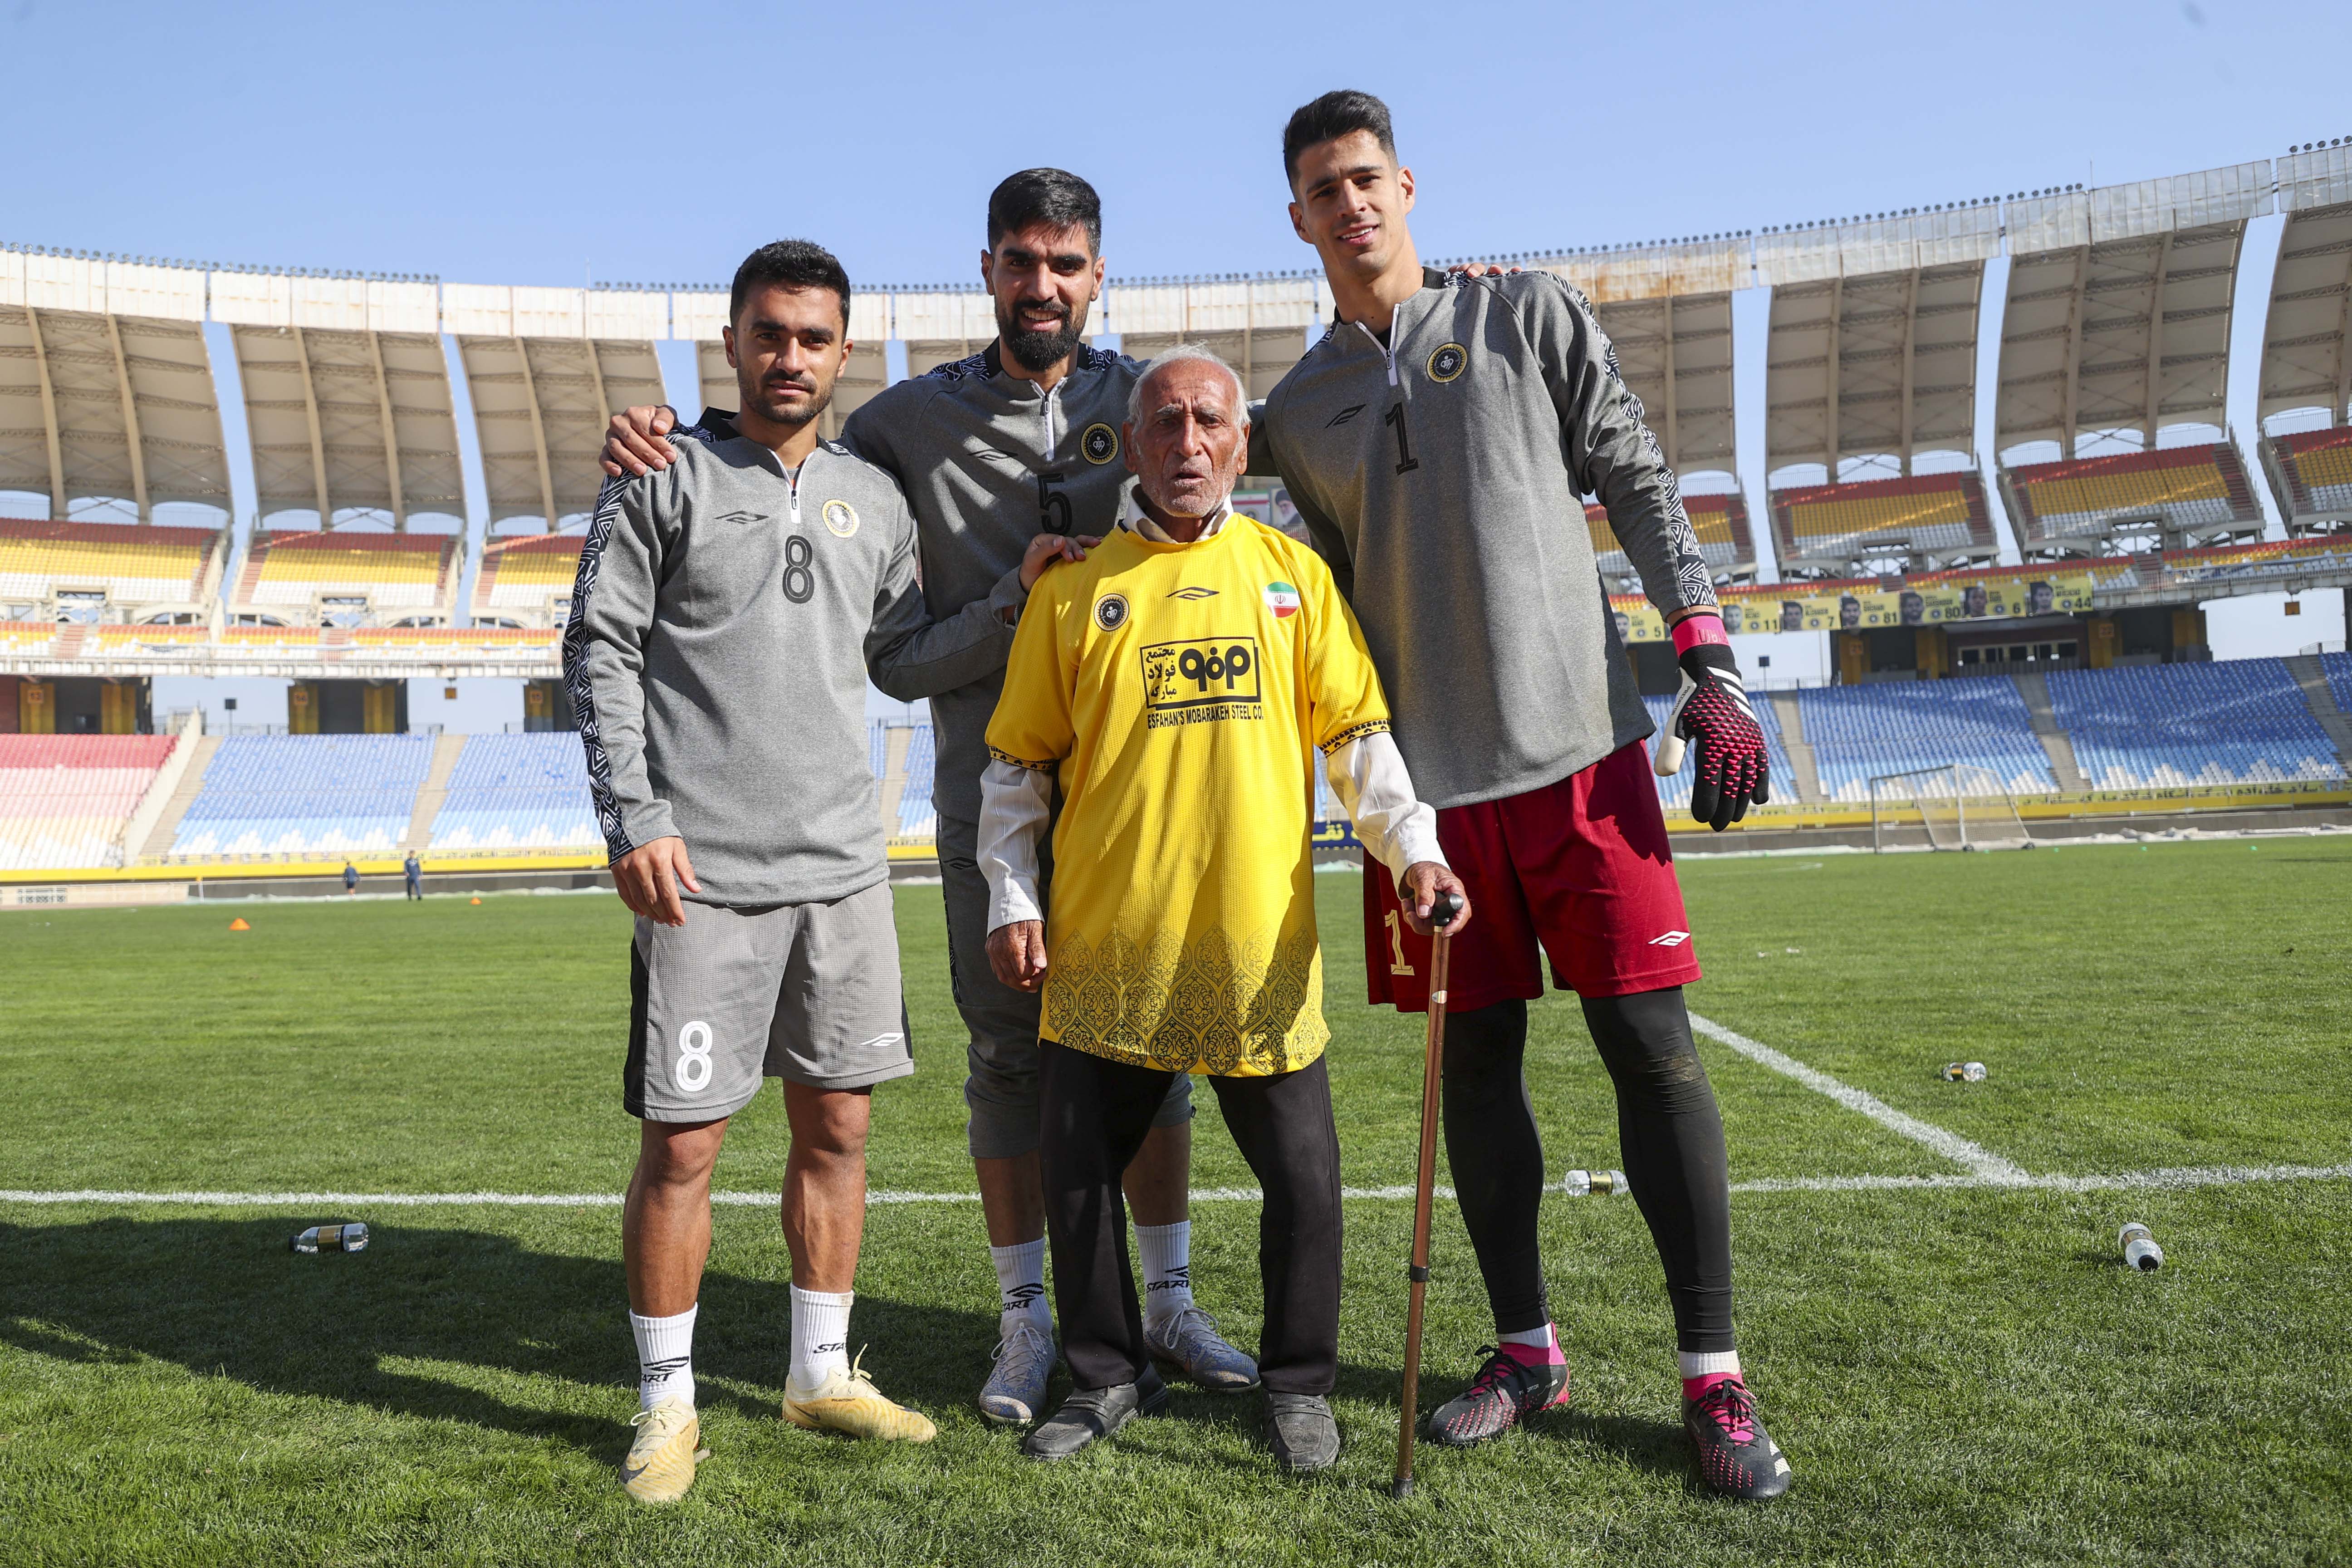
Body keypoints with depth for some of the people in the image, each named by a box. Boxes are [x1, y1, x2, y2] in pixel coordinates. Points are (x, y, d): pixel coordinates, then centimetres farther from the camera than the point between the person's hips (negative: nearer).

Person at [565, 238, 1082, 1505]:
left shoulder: (874, 498, 14)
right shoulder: (664, 481, 1)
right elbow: (599, 652, -3)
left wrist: (1014, 602, 5)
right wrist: (636, 819, -12)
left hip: (843, 865, 5)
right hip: (704, 874, -4)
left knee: (836, 1126, 10)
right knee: (680, 1141, 0)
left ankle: (822, 1373, 26)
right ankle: (667, 1404, 17)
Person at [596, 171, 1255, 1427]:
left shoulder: (1147, 397, 7)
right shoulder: (919, 416, 6)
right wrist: (659, 447, -6)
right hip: (990, 792, 0)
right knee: (1008, 1055, 7)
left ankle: (1167, 1300, 25)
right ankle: (1027, 1318, 22)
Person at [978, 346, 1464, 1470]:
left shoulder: (1291, 572, 8)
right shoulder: (1073, 591, 6)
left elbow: (1356, 736, 7)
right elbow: (1017, 764, 9)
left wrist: (1413, 849, -6)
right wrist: (1010, 899, 2)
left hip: (1259, 944, 0)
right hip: (1104, 949, 1)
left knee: (1303, 1179, 4)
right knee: (1078, 1175, 9)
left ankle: (1298, 1385, 26)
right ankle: (1110, 1377, 31)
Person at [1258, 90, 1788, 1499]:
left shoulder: (1530, 316, 7)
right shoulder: (1300, 409, 13)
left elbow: (1643, 487, 5)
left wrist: (1712, 671, -5)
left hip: (1581, 744, -2)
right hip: (1431, 779, 3)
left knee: (1652, 1045, -4)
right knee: (1475, 1060, 7)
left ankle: (1715, 1375, 8)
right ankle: (1529, 1351, 22)